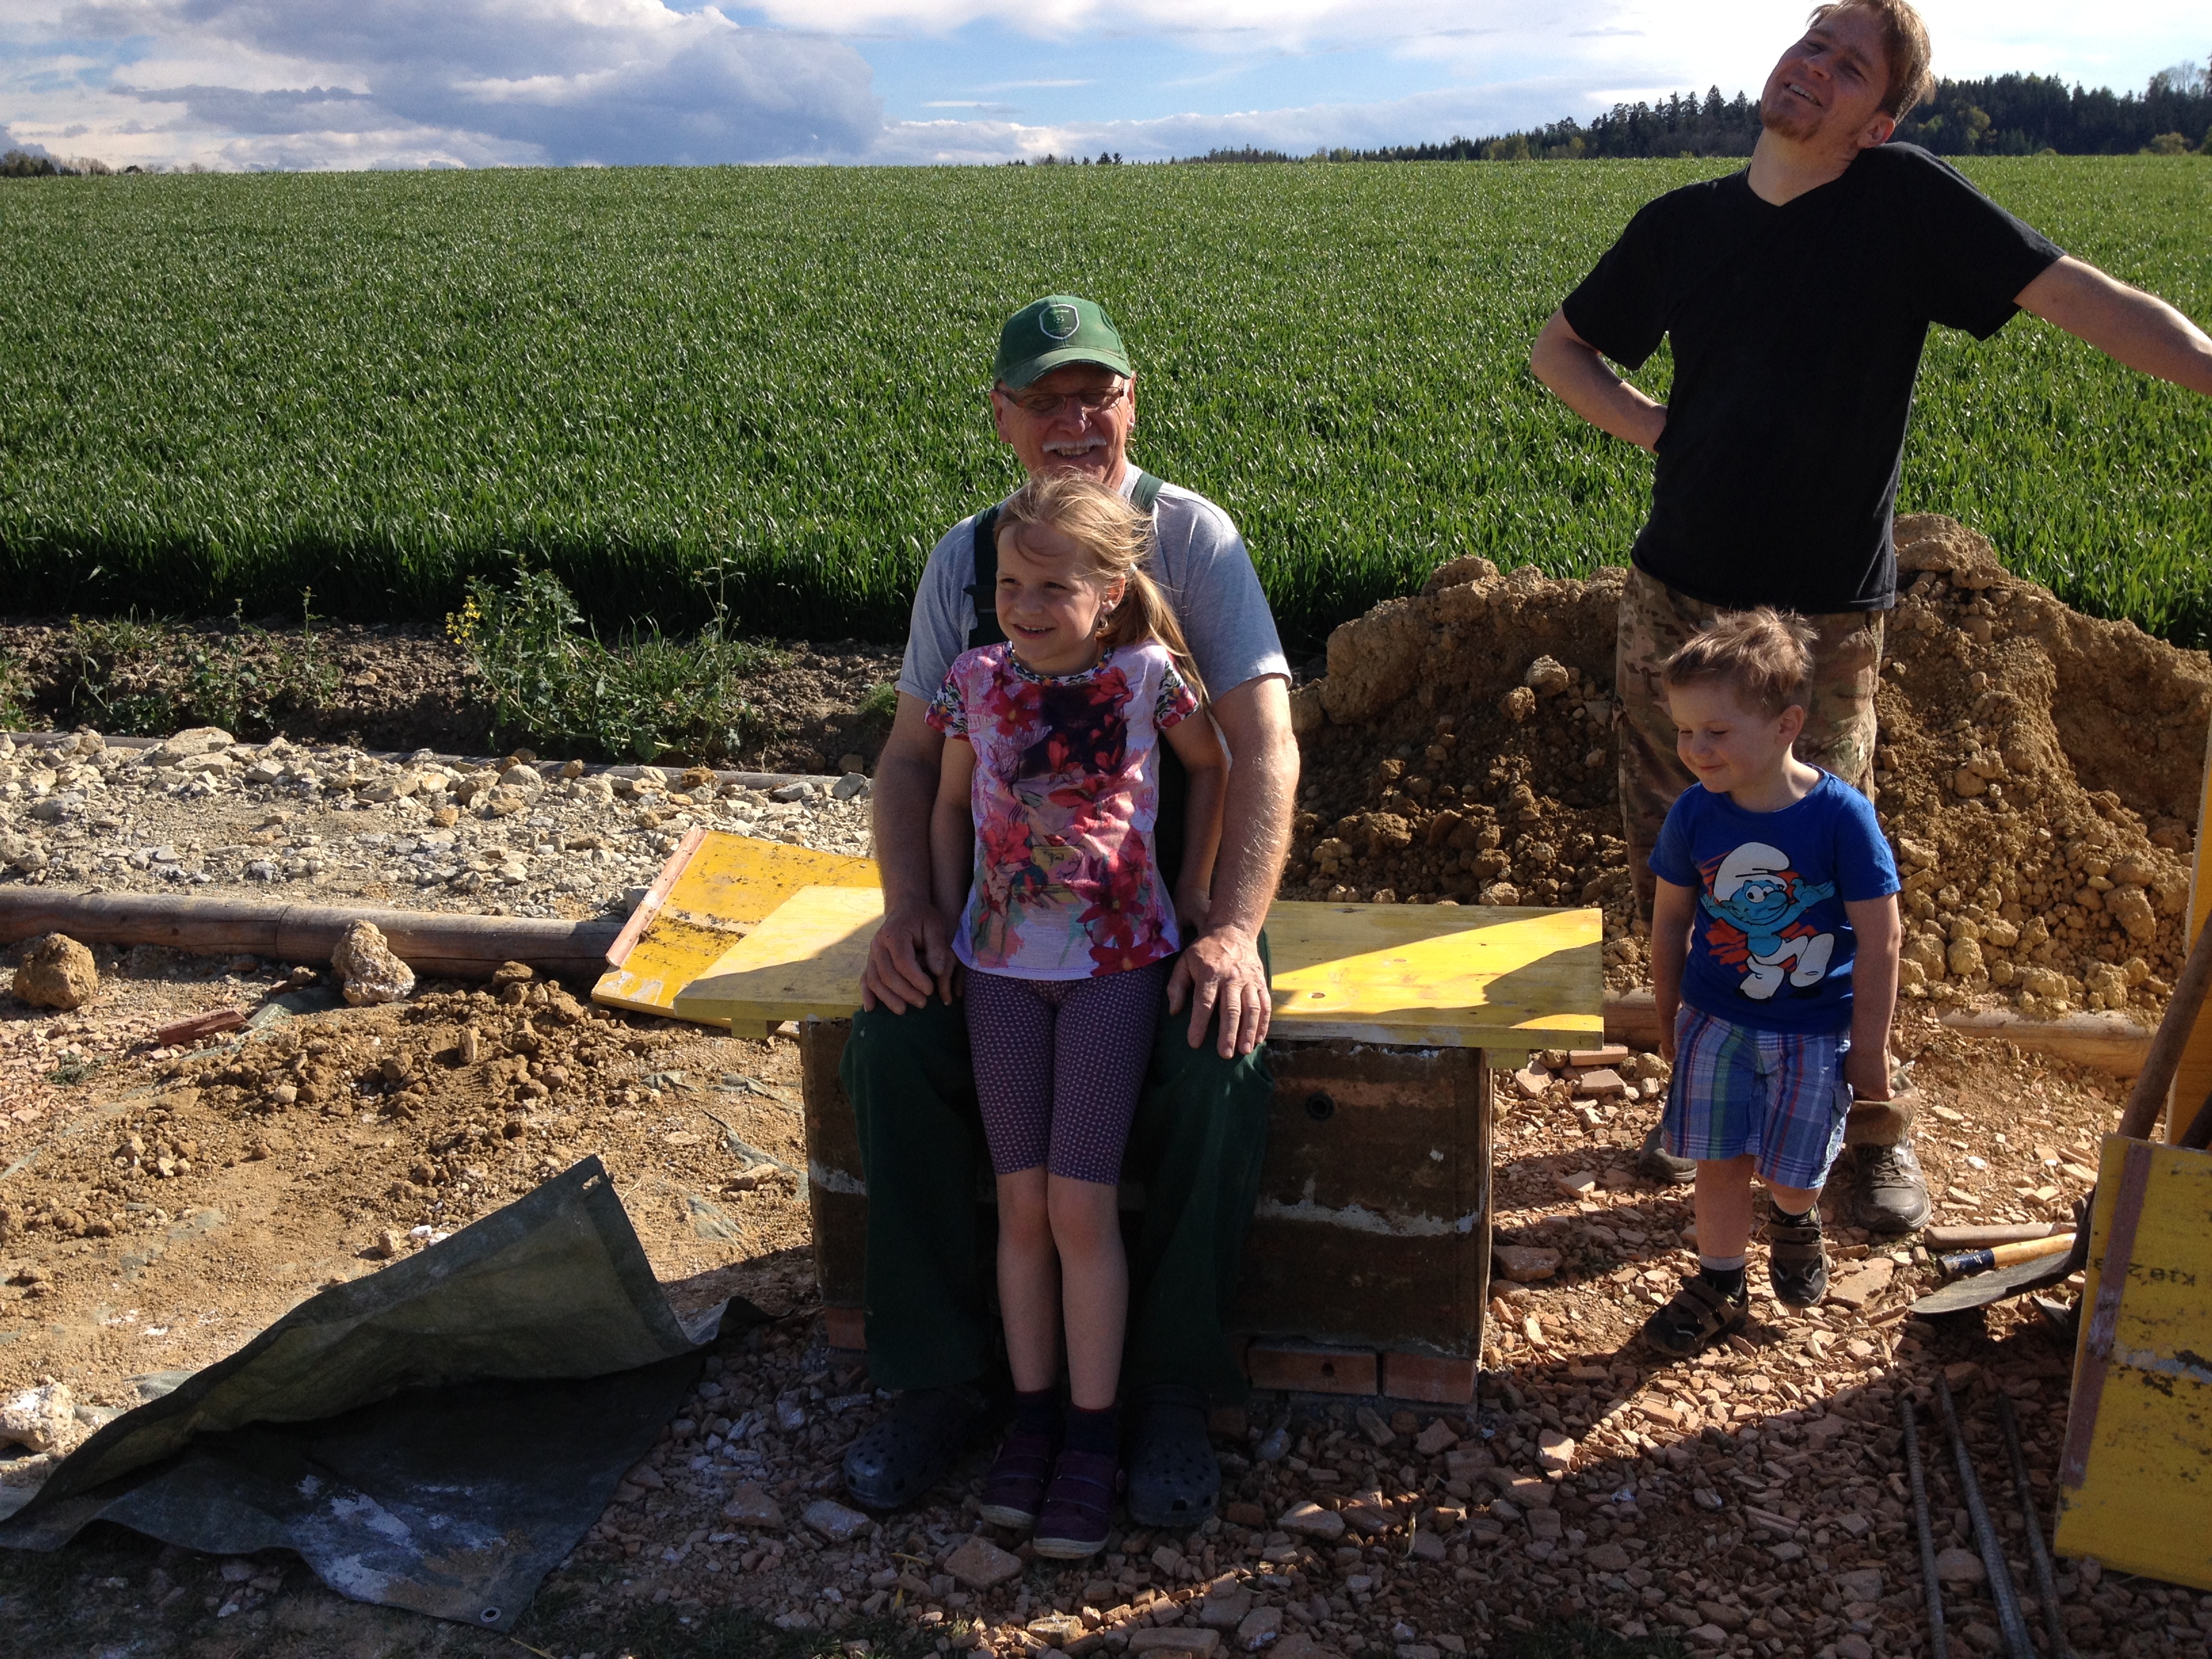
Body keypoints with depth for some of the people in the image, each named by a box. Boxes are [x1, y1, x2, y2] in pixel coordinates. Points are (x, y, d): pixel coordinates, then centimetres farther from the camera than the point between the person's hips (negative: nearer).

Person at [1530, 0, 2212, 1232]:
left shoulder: (1904, 199, -5)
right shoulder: (1683, 225, 6)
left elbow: (2082, 297, -12)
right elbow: (1561, 349, 19)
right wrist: (1654, 427, 2)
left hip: (1825, 618, -3)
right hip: (1677, 601, 4)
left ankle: (1873, 1127, 22)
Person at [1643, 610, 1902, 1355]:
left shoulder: (1842, 816, -22)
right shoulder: (1694, 815, -12)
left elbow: (1880, 940, -14)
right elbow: (1670, 918, 3)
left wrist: (1870, 1047, -8)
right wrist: (1669, 1015, 10)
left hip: (1815, 1028, -2)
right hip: (1717, 1019, 2)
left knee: (1792, 1170, 10)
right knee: (1719, 1160, 7)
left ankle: (1794, 1221, 45)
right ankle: (1720, 1284, 28)